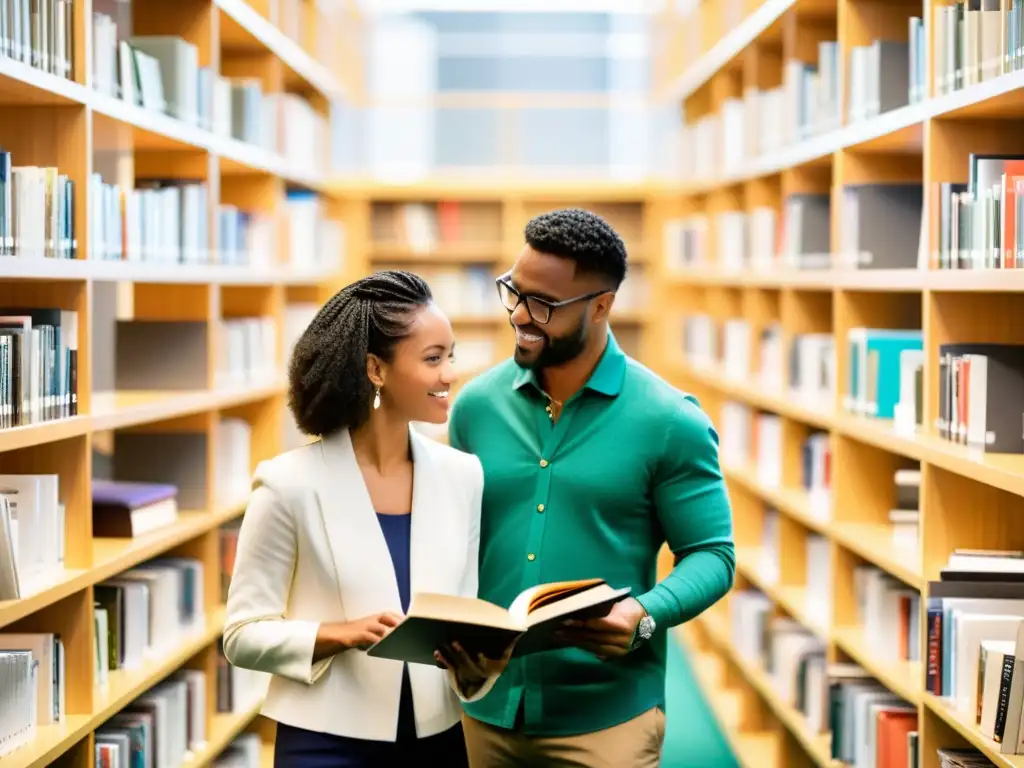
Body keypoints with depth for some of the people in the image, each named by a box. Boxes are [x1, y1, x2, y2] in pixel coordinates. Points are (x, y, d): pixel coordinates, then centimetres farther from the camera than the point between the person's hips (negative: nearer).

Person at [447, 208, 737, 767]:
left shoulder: (669, 421, -7)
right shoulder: (477, 405, 4)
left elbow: (711, 554, -4)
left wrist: (642, 616, -21)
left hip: (607, 712, -3)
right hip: (487, 705, 4)